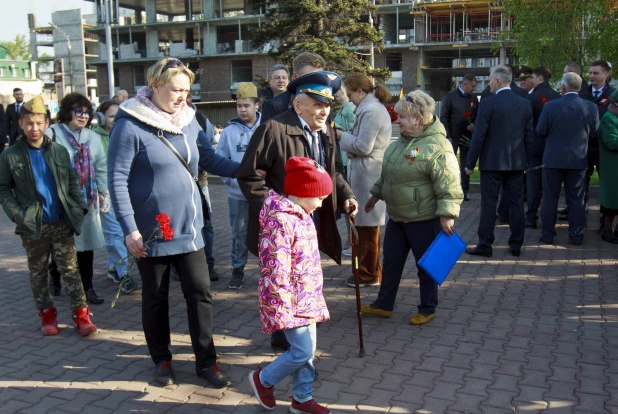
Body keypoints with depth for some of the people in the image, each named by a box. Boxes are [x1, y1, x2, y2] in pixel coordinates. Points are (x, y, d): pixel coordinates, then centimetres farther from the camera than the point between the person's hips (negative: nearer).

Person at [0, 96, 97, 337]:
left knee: (70, 269, 2)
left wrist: (80, 207, -1)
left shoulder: (60, 152, 4)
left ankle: (80, 313, 6)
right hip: (33, 226, 0)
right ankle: (46, 313, 25)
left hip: (62, 223, 1)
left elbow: (72, 183, 10)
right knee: (38, 272, 11)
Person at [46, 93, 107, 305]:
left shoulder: (93, 137, 11)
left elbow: (101, 167, 15)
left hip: (87, 200, 5)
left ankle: (87, 286, 20)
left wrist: (103, 191, 9)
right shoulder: (52, 134, -8)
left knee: (87, 243, 9)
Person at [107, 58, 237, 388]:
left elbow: (210, 160, 7)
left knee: (200, 292, 5)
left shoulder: (189, 121, 3)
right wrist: (129, 230, -17)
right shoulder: (130, 126, -14)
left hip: (188, 228, 5)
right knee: (155, 299, 12)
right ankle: (161, 360, 31)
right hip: (151, 233, -4)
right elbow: (117, 181, -15)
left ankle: (206, 360, 19)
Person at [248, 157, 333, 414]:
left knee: (307, 349, 14)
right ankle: (263, 379, 18)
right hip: (291, 301, -9)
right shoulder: (280, 220, -22)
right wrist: (281, 309, -24)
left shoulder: (301, 215, 9)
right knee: (302, 351, -5)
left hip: (307, 298, 10)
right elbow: (276, 269, -25)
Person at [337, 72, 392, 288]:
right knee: (368, 225, 17)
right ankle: (370, 270, 28)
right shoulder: (376, 107, 15)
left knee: (367, 226, 0)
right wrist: (346, 135, 7)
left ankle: (369, 274, 12)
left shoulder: (370, 111, -17)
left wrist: (341, 135, -7)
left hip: (367, 175, -10)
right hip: (369, 173, 10)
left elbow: (362, 146, -20)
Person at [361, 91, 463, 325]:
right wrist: (377, 194, 24)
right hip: (397, 217, 9)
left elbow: (448, 185, -24)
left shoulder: (437, 146, -21)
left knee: (425, 264, 8)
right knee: (391, 261, 16)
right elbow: (388, 174, 20)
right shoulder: (403, 141, 8)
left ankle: (428, 309, 25)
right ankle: (384, 305, 29)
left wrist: (446, 214, -27)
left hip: (423, 219, -8)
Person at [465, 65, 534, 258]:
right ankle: (516, 245, 15)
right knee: (516, 203, 9)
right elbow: (529, 136, 8)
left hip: (492, 162, -5)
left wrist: (470, 163, -6)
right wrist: (525, 160, 18)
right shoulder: (525, 104, 5)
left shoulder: (487, 103, -11)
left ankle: (485, 245, 6)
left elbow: (479, 136, -12)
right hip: (517, 162, 5)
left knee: (489, 203, 1)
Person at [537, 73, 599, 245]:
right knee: (576, 199, 10)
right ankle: (576, 236, 15)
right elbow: (594, 132, 5)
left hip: (553, 158, -2)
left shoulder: (550, 106, -12)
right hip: (579, 159, 2)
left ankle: (547, 235, 12)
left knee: (550, 198, 7)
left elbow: (540, 132, -5)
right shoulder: (591, 107, -4)